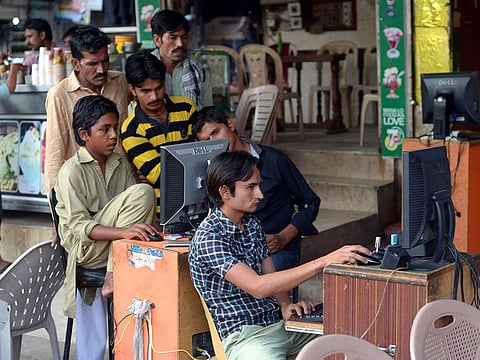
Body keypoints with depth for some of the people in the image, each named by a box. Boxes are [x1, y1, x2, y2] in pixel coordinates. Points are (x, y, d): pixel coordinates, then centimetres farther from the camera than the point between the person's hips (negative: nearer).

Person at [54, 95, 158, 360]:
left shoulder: (121, 164, 10)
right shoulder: (72, 171, -10)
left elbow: (132, 211, 11)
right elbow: (78, 226, -19)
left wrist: (145, 227, -12)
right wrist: (123, 231, -33)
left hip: (116, 247, 6)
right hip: (85, 249, -6)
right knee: (142, 192, -22)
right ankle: (113, 274, -17)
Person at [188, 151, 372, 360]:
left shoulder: (253, 224, 12)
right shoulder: (208, 237, -15)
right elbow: (257, 286, -25)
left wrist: (285, 305, -6)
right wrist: (322, 262, -29)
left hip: (280, 322, 8)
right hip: (246, 335, -8)